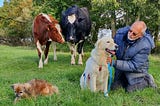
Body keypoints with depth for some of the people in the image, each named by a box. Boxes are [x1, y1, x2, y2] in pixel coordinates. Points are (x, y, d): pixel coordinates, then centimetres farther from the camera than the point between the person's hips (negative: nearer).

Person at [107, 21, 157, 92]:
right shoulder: (121, 33, -21)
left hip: (136, 69, -5)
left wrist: (113, 62, -38)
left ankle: (147, 80, 22)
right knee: (114, 87, 10)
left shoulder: (145, 46, -32)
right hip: (121, 65, 5)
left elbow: (134, 66, -30)